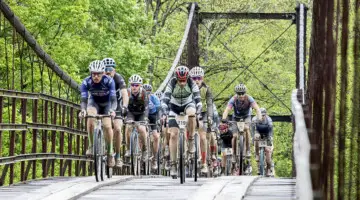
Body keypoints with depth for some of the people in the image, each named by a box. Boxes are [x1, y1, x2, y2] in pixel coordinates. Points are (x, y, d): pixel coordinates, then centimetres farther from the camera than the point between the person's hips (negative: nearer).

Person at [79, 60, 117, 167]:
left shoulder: (109, 81, -32)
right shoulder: (86, 82, -28)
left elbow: (113, 98, -37)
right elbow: (84, 99, -34)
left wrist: (112, 110, -57)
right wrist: (83, 110, -54)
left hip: (107, 104, -1)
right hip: (94, 102, 1)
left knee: (107, 126, -20)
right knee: (91, 117, -30)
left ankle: (110, 152, -1)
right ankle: (91, 146, -18)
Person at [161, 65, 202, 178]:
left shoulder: (191, 83, -24)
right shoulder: (172, 83, -25)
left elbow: (197, 99, -27)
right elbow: (165, 100, -30)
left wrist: (198, 112, -43)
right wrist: (165, 113, -44)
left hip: (188, 104, 0)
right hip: (174, 107, 0)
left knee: (191, 113, -38)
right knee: (173, 135, -12)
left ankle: (191, 140, -20)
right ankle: (173, 164, -7)